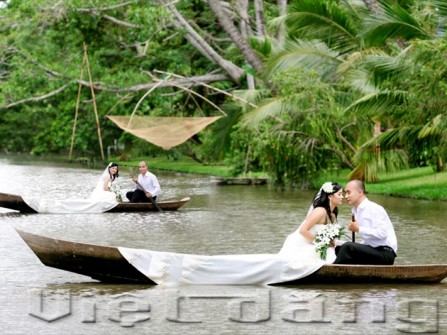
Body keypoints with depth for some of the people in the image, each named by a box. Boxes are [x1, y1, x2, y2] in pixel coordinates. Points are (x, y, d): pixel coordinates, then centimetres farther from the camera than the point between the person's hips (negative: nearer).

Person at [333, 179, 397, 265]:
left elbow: (382, 233, -23)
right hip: (373, 250, 9)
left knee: (347, 247, -25)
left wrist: (358, 229, -16)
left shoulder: (373, 209, -11)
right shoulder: (357, 211, 15)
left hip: (385, 253, -9)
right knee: (338, 249, 8)